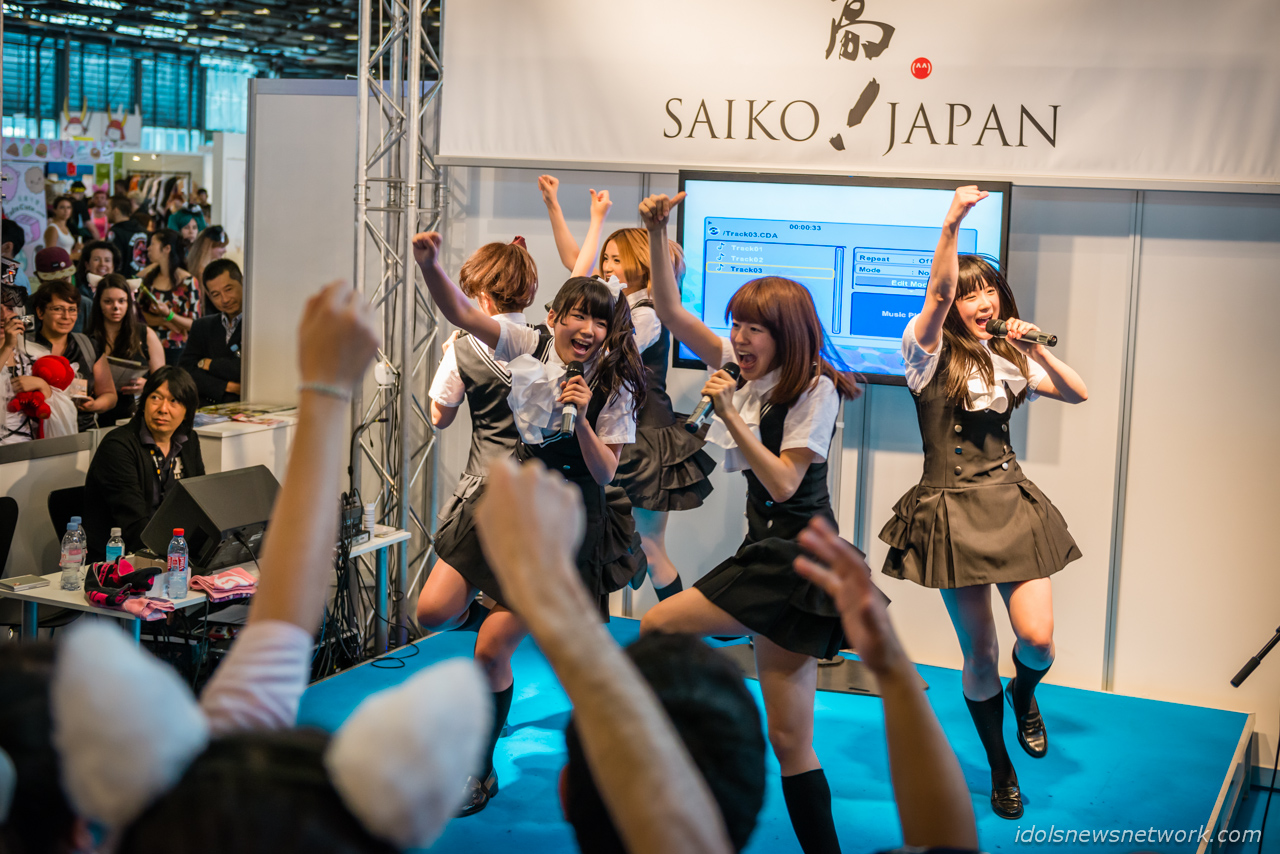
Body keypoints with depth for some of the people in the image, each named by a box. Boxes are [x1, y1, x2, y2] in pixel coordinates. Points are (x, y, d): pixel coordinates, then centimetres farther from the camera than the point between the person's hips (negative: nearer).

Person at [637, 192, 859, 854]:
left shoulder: (814, 388, -10)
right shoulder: (741, 366, 9)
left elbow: (783, 483, -17)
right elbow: (671, 313, 8)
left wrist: (731, 415, -21)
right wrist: (656, 233, -2)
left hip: (796, 556, -7)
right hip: (772, 552, 7)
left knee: (656, 627, -13)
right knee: (788, 737, 5)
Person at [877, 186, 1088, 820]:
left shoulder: (1009, 358, 13)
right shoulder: (931, 352, -4)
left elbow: (1077, 393, 14)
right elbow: (937, 294, -23)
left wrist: (1036, 350, -1)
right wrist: (951, 225, -37)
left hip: (1010, 501, 4)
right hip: (954, 511, -4)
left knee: (1037, 638, -10)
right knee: (980, 654, 1)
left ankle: (1024, 694, 27)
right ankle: (1000, 769, 22)